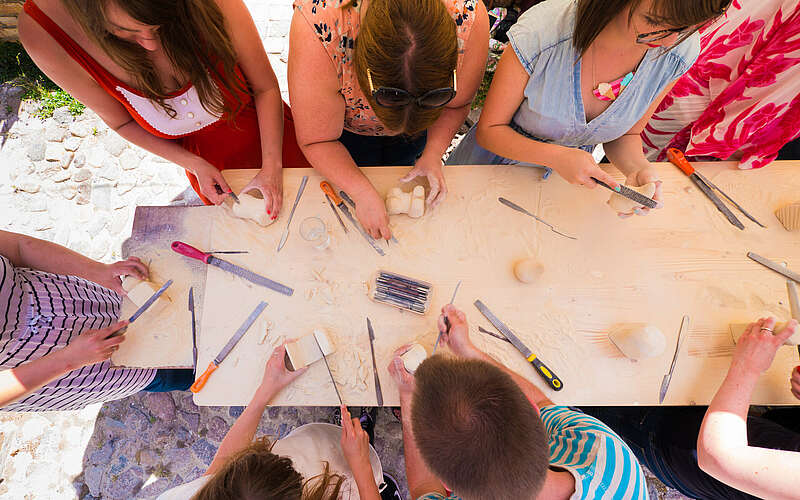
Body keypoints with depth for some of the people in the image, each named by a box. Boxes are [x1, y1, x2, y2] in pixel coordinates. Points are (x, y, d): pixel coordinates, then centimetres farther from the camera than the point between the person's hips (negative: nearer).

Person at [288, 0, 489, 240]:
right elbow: (317, 141, -33)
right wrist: (363, 193, -41)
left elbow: (456, 105, -17)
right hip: (350, 126, -1)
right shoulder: (317, 25, -43)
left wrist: (432, 154, -29)